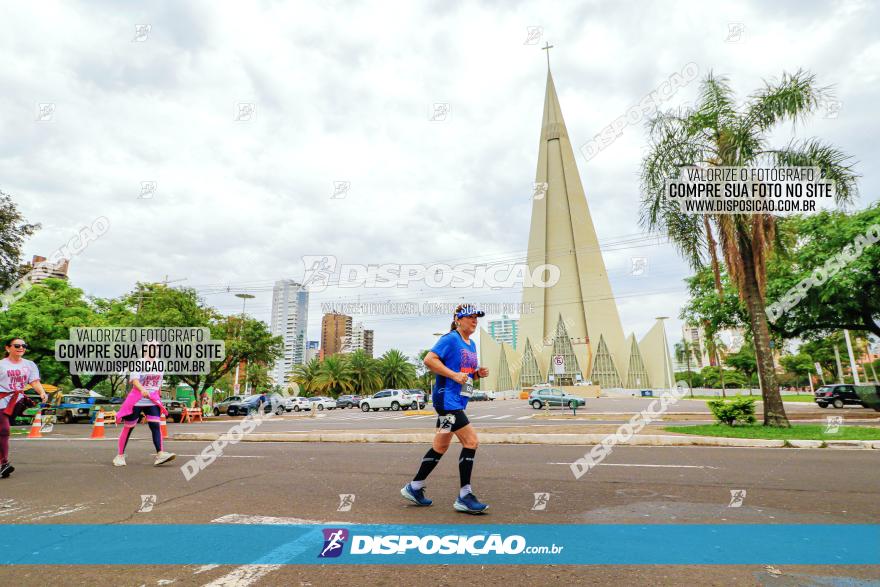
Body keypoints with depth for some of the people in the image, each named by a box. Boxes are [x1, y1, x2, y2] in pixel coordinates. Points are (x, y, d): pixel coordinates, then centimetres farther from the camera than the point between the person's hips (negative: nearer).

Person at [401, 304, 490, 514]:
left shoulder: (472, 345, 17)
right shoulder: (450, 339, -10)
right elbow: (429, 359, -17)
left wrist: (478, 373, 5)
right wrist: (454, 374, -20)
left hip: (457, 401, 10)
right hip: (447, 398, -10)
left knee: (441, 446, 14)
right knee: (471, 441, -13)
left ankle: (414, 488, 27)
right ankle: (464, 497, -2)